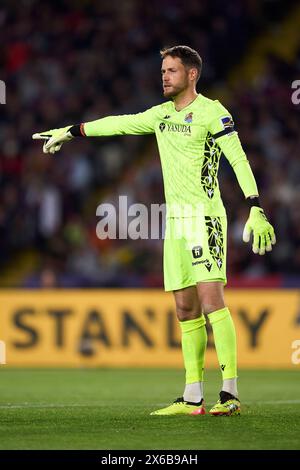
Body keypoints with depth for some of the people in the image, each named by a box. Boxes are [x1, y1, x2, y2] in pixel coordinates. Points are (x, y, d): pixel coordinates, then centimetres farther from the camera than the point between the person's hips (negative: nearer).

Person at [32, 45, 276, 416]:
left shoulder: (211, 111, -6)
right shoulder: (161, 114, 16)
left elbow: (239, 160, -13)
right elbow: (119, 124, 29)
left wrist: (256, 211, -23)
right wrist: (69, 132, 37)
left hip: (204, 217, -7)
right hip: (175, 219, 7)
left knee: (211, 298, -18)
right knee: (186, 309, 5)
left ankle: (230, 393, -21)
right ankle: (192, 397, 7)